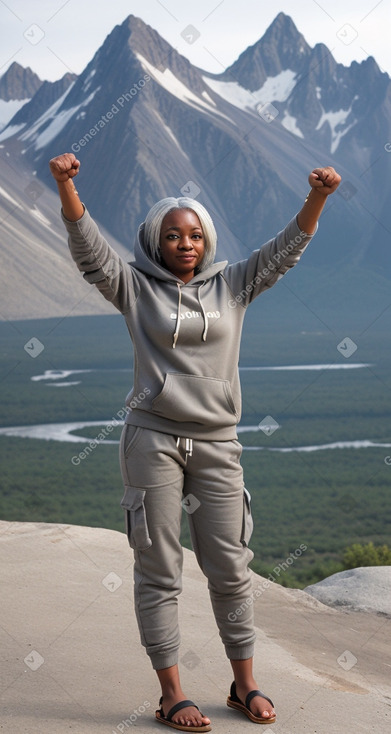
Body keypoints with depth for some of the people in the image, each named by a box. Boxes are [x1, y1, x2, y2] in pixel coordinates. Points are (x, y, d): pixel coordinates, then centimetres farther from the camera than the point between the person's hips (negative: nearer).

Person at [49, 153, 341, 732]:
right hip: (153, 440, -2)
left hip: (217, 444, 2)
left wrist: (317, 198, -9)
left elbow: (283, 251, 5)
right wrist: (67, 188, -24)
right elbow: (89, 249, -9)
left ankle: (244, 684, 20)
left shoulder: (231, 286, 10)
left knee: (230, 569, 7)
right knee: (159, 572, 1)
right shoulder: (137, 288, 3)